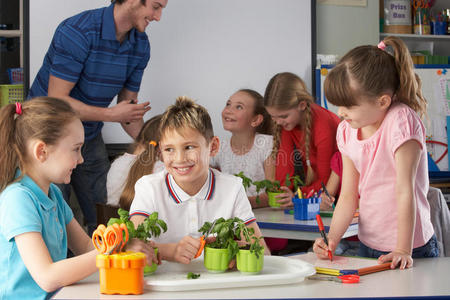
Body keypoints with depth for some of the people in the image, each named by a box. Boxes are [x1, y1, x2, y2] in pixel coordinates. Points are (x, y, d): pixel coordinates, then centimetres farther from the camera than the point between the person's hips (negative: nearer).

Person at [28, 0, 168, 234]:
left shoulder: (141, 45, -3)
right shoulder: (78, 32, -25)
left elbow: (129, 107, 5)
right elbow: (57, 99, -25)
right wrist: (111, 114, -25)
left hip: (90, 139, 6)